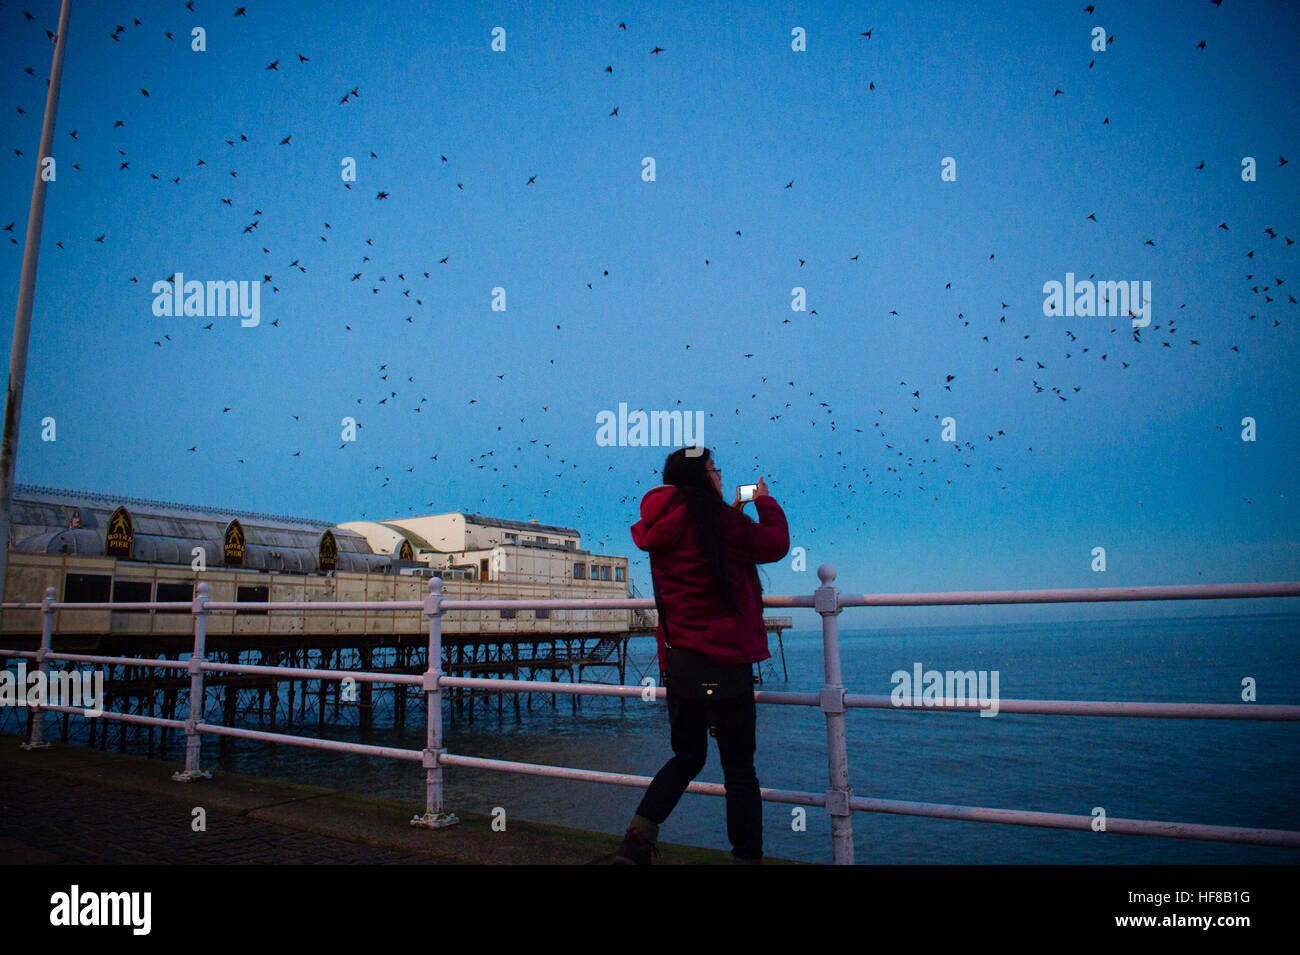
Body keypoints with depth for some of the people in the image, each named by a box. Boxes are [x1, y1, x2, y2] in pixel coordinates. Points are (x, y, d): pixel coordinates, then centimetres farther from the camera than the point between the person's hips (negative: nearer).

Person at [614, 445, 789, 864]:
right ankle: (747, 854, 9)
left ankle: (639, 835, 6)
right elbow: (775, 544, -4)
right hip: (723, 656, -7)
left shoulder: (661, 524, 10)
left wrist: (733, 515, 25)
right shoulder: (712, 516, -13)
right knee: (739, 767, 4)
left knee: (687, 756, 19)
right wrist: (766, 503, 12)